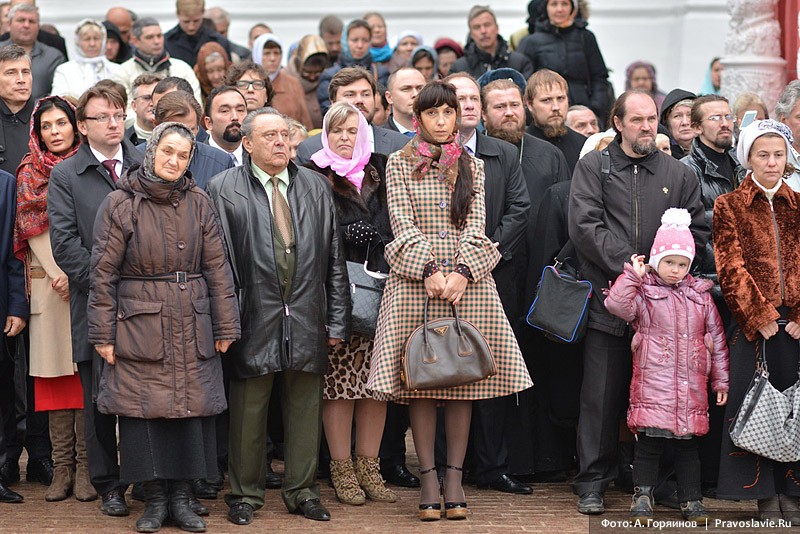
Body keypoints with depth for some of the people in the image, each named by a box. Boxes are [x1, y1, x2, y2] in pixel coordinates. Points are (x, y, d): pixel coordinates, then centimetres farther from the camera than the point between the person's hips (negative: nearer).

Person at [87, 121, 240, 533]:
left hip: (192, 326, 2)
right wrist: (103, 334, -5)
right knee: (143, 410, -1)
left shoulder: (198, 203, 5)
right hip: (139, 325, -2)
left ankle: (181, 496, 14)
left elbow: (217, 267, 6)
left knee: (191, 408, 4)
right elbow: (103, 272, -2)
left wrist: (225, 326, 3)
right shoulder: (120, 204, -3)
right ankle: (154, 499, 10)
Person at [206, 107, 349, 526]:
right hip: (254, 318, -3)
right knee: (249, 410, 4)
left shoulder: (316, 186, 12)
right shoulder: (223, 189, 0)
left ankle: (302, 491, 20)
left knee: (305, 408, 9)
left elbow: (334, 259, 11)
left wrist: (336, 319, 7)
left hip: (307, 318, 3)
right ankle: (245, 494, 16)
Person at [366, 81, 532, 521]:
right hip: (415, 281, -2)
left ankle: (454, 477, 5)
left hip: (467, 281, 2)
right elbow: (402, 223, -3)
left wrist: (462, 271, -12)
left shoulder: (472, 166, 14)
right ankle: (428, 478, 1)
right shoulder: (398, 164, 7)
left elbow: (476, 224, 4)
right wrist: (430, 270, -15)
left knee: (464, 378, 0)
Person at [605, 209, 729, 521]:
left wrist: (720, 380, 14)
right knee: (649, 441, -3)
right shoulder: (643, 292, 4)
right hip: (653, 383, -3)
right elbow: (616, 305, -15)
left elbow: (717, 339, 16)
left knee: (687, 443, 8)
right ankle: (642, 495, 9)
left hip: (692, 386, 3)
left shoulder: (701, 296, 13)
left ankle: (691, 499, 17)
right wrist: (632, 274, -8)